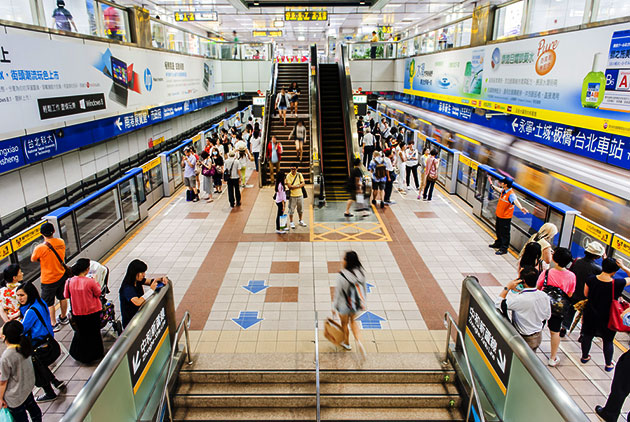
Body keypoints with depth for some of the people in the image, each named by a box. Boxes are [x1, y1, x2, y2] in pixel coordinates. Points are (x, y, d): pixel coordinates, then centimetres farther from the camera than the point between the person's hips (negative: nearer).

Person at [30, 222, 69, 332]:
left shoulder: (40, 248, -23)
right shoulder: (61, 242, -7)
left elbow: (33, 260, -5)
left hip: (48, 280, -5)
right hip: (62, 276, 6)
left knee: (48, 303, 10)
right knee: (62, 297, 22)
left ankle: (54, 324, 18)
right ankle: (64, 318, 38)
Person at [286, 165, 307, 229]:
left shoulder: (299, 174, 2)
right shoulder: (288, 176, -9)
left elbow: (303, 184, -3)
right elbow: (289, 186, -16)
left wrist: (294, 186, -15)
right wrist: (299, 185, -13)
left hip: (300, 195, 4)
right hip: (292, 195, -4)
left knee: (300, 209, 15)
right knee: (291, 209, 2)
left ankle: (300, 221, 32)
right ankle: (291, 222, 16)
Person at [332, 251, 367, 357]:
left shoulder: (342, 275, -29)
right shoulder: (361, 272, -15)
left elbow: (338, 292, -18)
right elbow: (363, 288, -2)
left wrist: (334, 306, -3)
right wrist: (363, 302, 15)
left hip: (344, 305, -4)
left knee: (344, 324, 23)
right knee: (353, 321, 29)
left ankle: (346, 343, 45)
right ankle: (358, 341, 12)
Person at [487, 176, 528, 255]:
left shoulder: (511, 194, -25)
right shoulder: (503, 191, 3)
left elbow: (515, 201, -43)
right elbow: (498, 189, 27)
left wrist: (521, 208, -63)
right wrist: (492, 185, 46)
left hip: (505, 218, -9)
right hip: (499, 216, 9)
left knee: (504, 233, 1)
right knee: (498, 231, 24)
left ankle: (504, 249, 11)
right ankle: (498, 244, 42)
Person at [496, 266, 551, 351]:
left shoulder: (519, 299, -32)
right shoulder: (544, 296, -10)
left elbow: (499, 304, -21)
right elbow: (547, 316, 3)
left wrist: (507, 287, -18)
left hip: (524, 339, -6)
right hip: (538, 337, 6)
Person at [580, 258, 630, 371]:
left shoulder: (591, 279, -18)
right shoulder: (618, 283, -25)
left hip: (590, 314, 2)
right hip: (607, 318, -2)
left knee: (587, 336, 21)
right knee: (608, 341, 18)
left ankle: (584, 357, 40)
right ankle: (608, 364, 34)